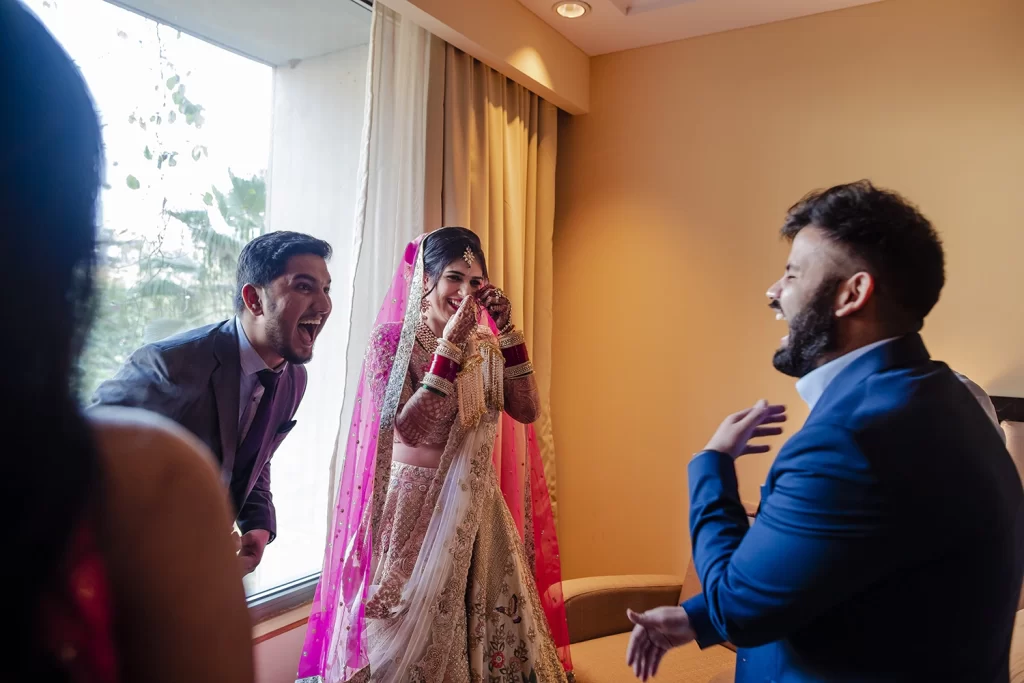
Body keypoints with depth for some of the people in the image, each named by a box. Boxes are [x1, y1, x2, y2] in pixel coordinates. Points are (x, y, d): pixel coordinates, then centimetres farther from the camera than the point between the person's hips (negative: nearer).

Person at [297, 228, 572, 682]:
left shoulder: (485, 344, 5)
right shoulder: (391, 339, -10)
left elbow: (527, 410, -4)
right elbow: (408, 429, -20)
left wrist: (506, 330, -9)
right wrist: (450, 344, -23)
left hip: (478, 508, 5)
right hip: (414, 506, -4)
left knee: (493, 627, 12)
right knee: (412, 640, 7)